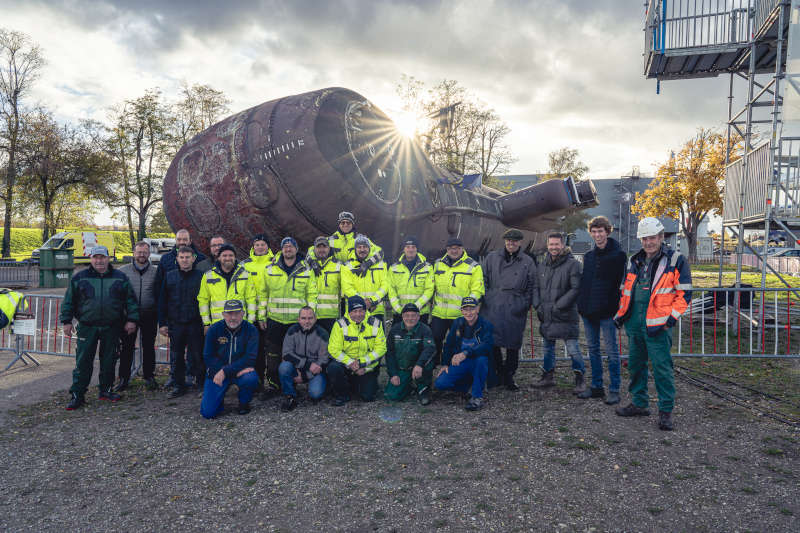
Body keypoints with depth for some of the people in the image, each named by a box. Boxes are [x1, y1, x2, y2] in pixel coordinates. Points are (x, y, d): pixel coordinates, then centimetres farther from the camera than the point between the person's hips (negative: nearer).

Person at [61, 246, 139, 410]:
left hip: (112, 328, 1)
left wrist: (131, 320, 0)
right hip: (87, 327, -1)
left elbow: (130, 300, 7)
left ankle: (106, 390, 23)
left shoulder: (120, 278, 6)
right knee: (83, 361, 0)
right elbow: (69, 301, 8)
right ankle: (77, 395, 8)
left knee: (108, 361, 9)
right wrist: (67, 321, 2)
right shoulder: (79, 278, 5)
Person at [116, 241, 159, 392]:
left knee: (149, 347, 9)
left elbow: (159, 294, 9)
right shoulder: (123, 271, 4)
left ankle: (149, 376, 21)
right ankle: (124, 378, 15)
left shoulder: (155, 272, 5)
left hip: (149, 315, 0)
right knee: (127, 347, 4)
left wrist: (159, 315, 3)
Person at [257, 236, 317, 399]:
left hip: (298, 321, -1)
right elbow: (263, 293, 10)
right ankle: (272, 385, 18)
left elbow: (312, 295, 3)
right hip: (274, 320, 1)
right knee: (273, 355, 5)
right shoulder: (270, 270, 6)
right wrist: (261, 316, 5)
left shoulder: (306, 270, 3)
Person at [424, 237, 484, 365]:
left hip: (460, 316, -3)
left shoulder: (473, 267, -1)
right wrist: (418, 304, 2)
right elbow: (429, 288, 13)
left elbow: (477, 291, -4)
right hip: (438, 314, 3)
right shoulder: (438, 264, 10)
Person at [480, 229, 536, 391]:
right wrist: (484, 300, 3)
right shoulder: (492, 258, 10)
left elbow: (531, 288, 10)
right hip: (492, 308, 1)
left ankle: (509, 376, 19)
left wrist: (525, 305, 1)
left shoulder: (527, 262, 9)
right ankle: (499, 373, 17)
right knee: (492, 342, 1)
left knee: (513, 344, 5)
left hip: (515, 310, 0)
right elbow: (484, 281, 11)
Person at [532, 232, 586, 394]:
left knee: (573, 348, -3)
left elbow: (576, 289, -14)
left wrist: (559, 306, -17)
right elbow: (536, 287, 16)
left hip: (565, 315, -6)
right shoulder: (542, 265, 10)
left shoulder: (572, 264, -8)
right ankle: (548, 376, 30)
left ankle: (580, 379, 12)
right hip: (546, 315, 6)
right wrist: (538, 305, 2)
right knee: (548, 347, 16)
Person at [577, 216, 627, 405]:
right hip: (588, 311, 6)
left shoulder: (618, 255, -5)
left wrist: (615, 306, -15)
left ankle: (614, 390, 10)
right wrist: (581, 304, 9)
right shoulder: (588, 256, 12)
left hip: (607, 311, -6)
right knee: (593, 349, 13)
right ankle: (596, 386, 24)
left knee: (611, 351, 1)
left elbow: (621, 283, -9)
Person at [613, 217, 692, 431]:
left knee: (662, 368, -3)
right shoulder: (634, 261, 15)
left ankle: (666, 411, 9)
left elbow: (685, 293, -4)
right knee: (635, 365, 14)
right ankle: (639, 403, 28)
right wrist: (621, 313, 14)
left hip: (657, 325, -6)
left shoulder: (675, 261, -2)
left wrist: (671, 318, -12)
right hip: (634, 324, 6)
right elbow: (625, 290, 23)